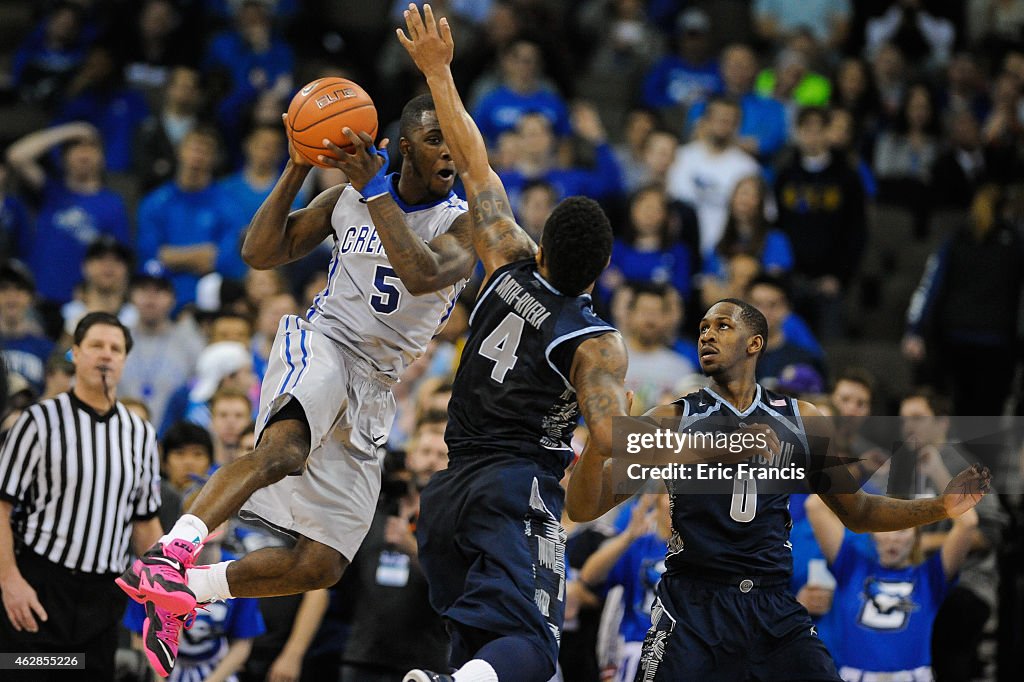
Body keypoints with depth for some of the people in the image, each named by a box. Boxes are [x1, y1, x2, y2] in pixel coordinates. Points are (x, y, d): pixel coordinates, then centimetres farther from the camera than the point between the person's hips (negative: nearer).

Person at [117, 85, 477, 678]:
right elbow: (260, 253, 5)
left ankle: (182, 593, 14)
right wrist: (298, 169, -7)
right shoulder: (347, 200, 5)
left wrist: (376, 191, -27)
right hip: (321, 345, -2)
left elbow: (423, 275, -24)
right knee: (284, 449, -39)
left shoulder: (466, 224, -3)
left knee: (321, 566, -2)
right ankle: (169, 553, -44)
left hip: (373, 391, 2)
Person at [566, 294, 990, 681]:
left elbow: (857, 513, 21)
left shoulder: (802, 421, 12)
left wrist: (941, 507, 6)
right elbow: (584, 509, -1)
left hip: (775, 611, 2)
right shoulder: (672, 421, 4)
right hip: (693, 607, -2)